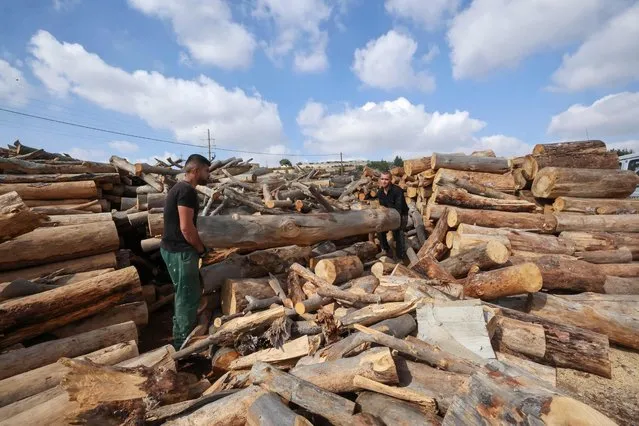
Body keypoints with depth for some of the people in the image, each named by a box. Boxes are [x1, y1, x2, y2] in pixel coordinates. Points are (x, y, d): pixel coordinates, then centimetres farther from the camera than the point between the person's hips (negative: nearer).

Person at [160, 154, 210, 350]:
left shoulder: (180, 187, 14)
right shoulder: (187, 190, -19)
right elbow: (186, 227, -24)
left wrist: (197, 247, 17)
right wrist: (201, 248, -9)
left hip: (173, 248, 11)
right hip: (180, 251, -11)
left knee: (184, 294, 22)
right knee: (188, 296, 2)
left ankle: (180, 336, 38)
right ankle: (183, 341, 16)